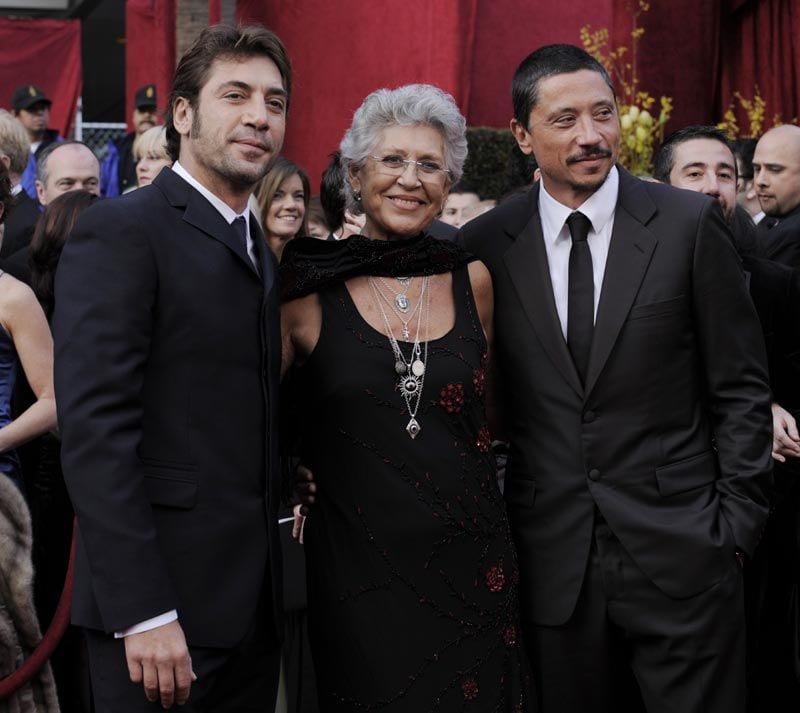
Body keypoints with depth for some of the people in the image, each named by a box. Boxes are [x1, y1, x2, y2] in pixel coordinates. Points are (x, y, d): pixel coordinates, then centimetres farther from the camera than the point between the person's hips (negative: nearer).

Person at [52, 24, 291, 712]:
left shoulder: (259, 249, 15)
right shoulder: (120, 230, -10)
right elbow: (93, 429, -18)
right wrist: (143, 612, -22)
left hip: (253, 598, 7)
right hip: (159, 608, -7)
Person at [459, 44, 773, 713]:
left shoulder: (689, 223, -3)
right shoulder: (486, 245, 1)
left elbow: (741, 388, -1)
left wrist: (735, 525, -3)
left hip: (680, 554, -1)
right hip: (550, 563, 2)